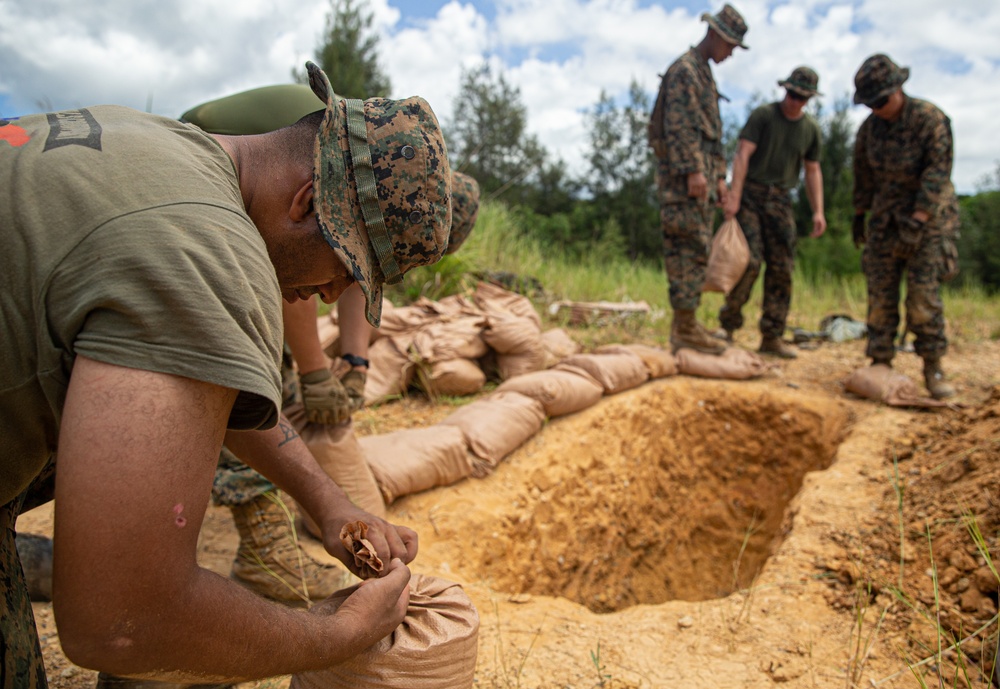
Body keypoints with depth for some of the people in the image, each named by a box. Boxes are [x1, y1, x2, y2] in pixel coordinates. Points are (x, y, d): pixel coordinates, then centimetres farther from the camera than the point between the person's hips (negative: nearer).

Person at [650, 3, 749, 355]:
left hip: (701, 175, 10)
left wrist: (719, 175, 19)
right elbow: (678, 125, -17)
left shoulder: (706, 74, 24)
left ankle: (684, 326, 12)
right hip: (683, 175, -10)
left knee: (689, 250, 8)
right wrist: (693, 170, -22)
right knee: (691, 249, -11)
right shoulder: (684, 69, -6)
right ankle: (686, 327, -8)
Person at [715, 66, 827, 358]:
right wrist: (734, 195, -23)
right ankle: (728, 324, -1)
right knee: (750, 260, -15)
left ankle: (772, 337, 4)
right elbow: (743, 154, -12)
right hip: (750, 193, -4)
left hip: (780, 200, 4)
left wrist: (818, 211, 5)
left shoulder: (811, 129, 11)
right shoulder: (762, 115, -2)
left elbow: (812, 171, 14)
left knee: (782, 268, -1)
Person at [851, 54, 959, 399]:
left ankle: (933, 368, -1)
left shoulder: (930, 118, -12)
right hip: (884, 221, 5)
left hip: (928, 219, -5)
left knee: (923, 294, -10)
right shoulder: (870, 127, 4)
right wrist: (859, 215, 19)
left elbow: (938, 171, -18)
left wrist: (919, 218, -25)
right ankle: (880, 364, 6)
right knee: (880, 295, 0)